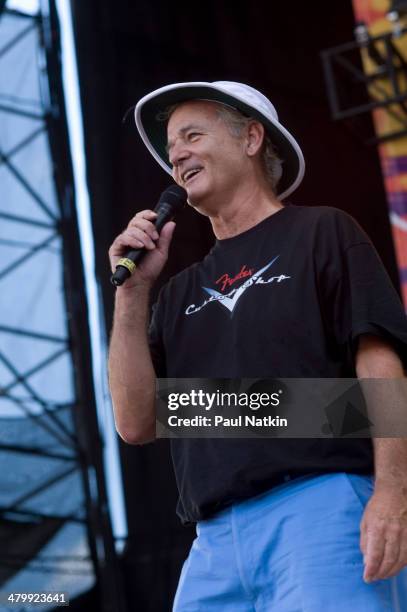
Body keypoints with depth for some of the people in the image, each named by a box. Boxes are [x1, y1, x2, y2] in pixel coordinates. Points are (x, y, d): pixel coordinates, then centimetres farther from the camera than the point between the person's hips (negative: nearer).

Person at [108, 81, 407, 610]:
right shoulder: (181, 293, 23)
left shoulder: (321, 232, 10)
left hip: (322, 506, -4)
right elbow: (136, 423, 14)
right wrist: (132, 290, 8)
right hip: (215, 541, 5)